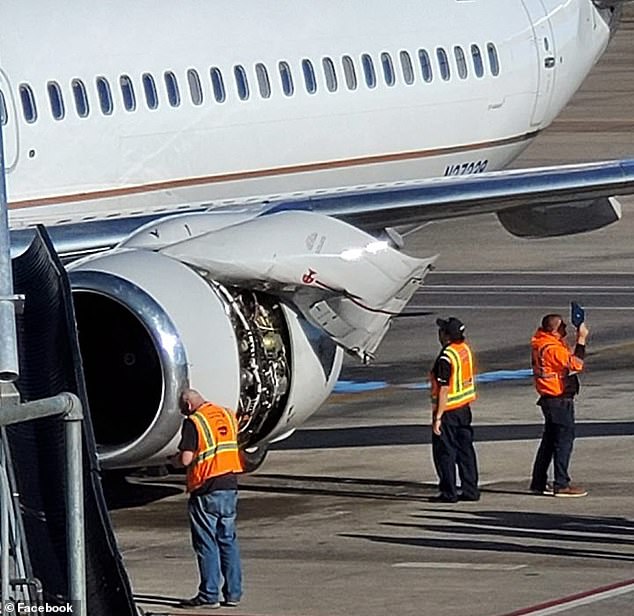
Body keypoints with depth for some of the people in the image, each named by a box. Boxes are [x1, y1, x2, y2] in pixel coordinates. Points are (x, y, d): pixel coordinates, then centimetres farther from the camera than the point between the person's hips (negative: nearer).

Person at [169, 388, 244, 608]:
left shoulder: (193, 423, -12)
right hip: (230, 485, 7)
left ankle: (209, 595, 2)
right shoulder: (228, 416, 10)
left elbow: (185, 459, -17)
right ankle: (233, 593, 13)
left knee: (206, 543, 0)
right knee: (228, 540, 12)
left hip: (206, 491, -7)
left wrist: (173, 459, 3)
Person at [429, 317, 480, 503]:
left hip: (448, 411, -8)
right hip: (464, 408, 9)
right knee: (465, 449, 12)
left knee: (444, 452, 0)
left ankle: (448, 492, 3)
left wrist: (438, 417, -20)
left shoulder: (446, 358, -22)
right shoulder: (465, 349, 5)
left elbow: (444, 390, -23)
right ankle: (470, 490, 16)